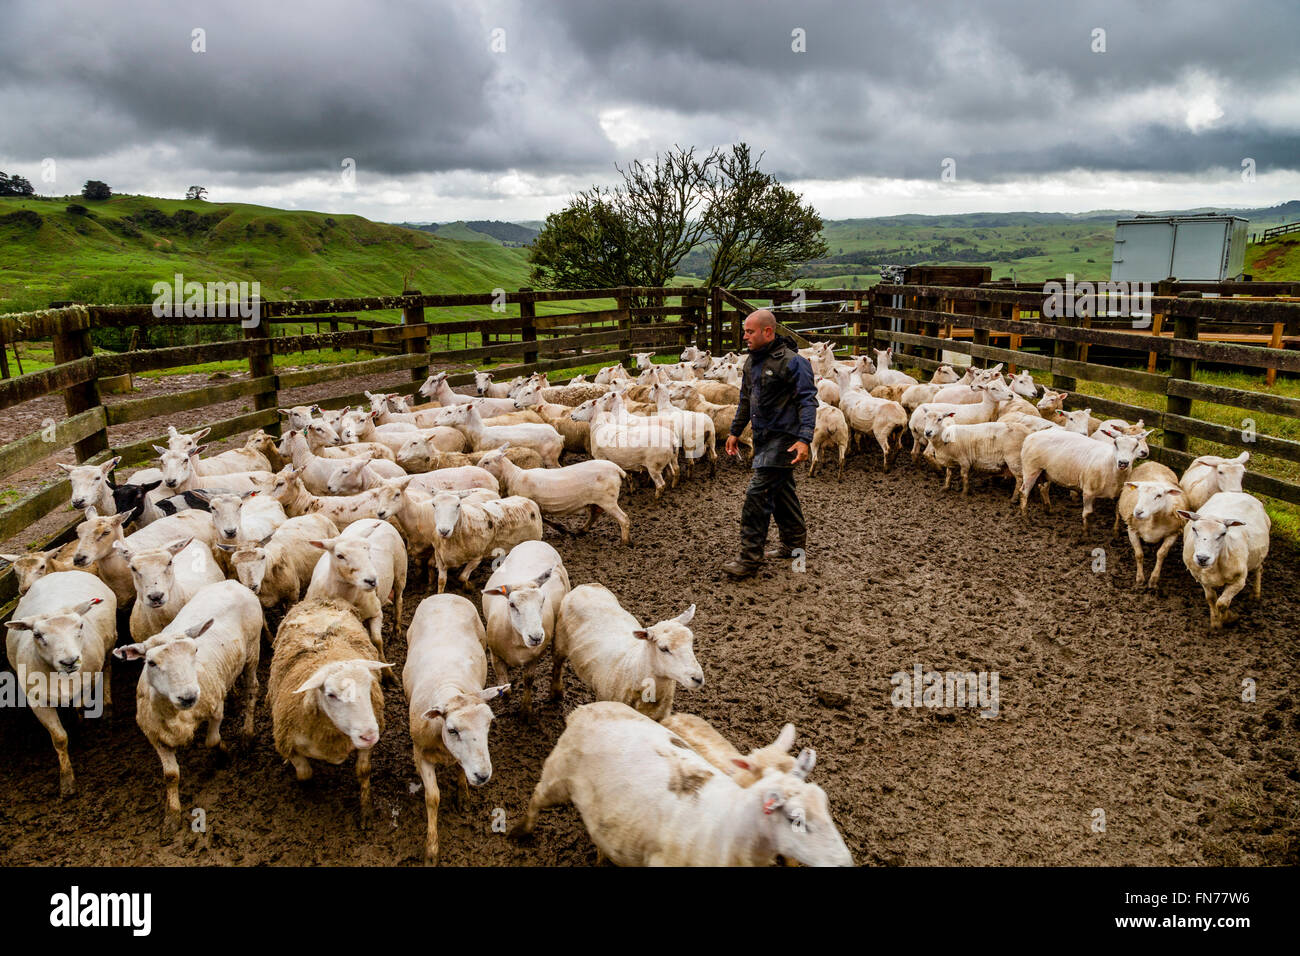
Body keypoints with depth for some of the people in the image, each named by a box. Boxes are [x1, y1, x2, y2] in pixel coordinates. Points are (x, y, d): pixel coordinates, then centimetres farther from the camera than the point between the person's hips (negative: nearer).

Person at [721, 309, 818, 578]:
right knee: (781, 491, 18)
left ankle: (750, 559, -8)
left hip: (783, 438, -9)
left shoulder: (792, 362, -15)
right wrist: (735, 431, 24)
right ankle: (794, 543, 34)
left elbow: (808, 402, -18)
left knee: (758, 493, -12)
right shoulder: (752, 361, 11)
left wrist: (804, 439, -27)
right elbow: (746, 400, 23)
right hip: (764, 436, 9)